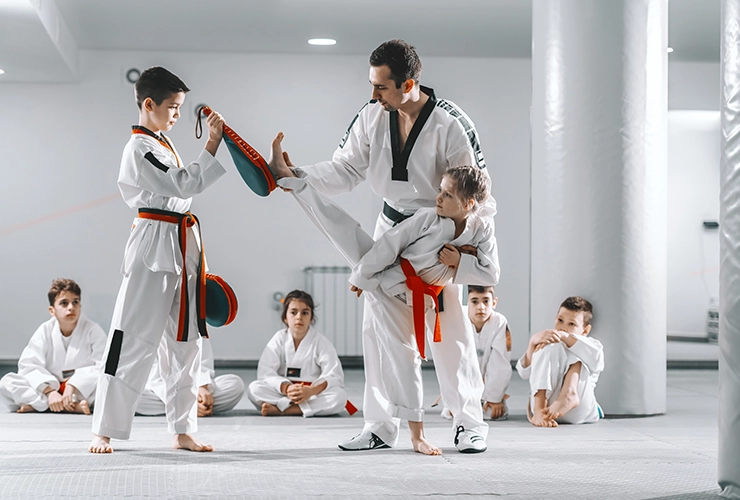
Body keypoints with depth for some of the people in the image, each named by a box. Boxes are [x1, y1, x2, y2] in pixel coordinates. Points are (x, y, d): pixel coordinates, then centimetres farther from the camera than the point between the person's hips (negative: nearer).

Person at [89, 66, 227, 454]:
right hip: (154, 246, -10)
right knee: (134, 338, -8)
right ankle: (103, 431, -2)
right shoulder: (140, 148, -11)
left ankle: (183, 432, 15)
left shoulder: (161, 145, 19)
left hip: (180, 247, 10)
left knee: (185, 341, 9)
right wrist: (213, 144, -21)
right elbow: (185, 184, -19)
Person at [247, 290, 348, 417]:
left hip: (314, 394, 0)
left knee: (339, 396, -32)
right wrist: (287, 388, -29)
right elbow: (265, 372, -11)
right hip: (283, 392, 0)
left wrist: (311, 391, -31)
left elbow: (334, 376, -13)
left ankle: (279, 409, -32)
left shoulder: (321, 342, -3)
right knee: (254, 388, -23)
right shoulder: (279, 339, 0)